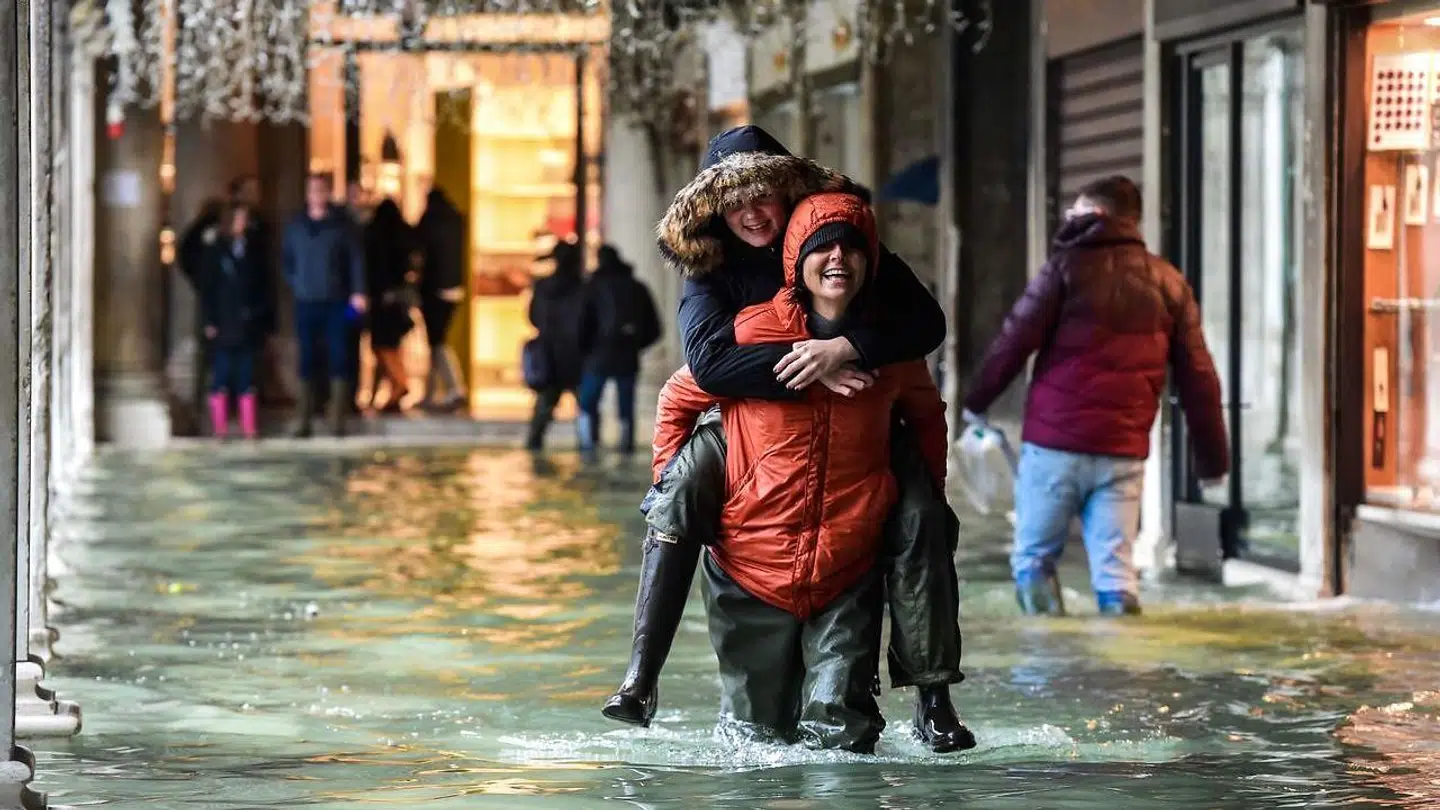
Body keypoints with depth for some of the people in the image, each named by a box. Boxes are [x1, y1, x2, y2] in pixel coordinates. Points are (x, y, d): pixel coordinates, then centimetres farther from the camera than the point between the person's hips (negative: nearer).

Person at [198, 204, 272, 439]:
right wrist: (209, 321, -9)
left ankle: (250, 428, 4)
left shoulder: (253, 250, 10)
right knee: (222, 375, -1)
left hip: (249, 325, 3)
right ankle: (220, 428, 3)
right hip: (224, 327, -3)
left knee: (247, 379, 4)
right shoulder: (216, 250, 1)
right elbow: (205, 286, -2)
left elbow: (264, 285, 12)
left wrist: (264, 318, 4)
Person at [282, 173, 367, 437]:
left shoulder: (342, 224, 1)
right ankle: (304, 421, 6)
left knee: (338, 359, -3)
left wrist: (358, 291, -10)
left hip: (336, 303, -3)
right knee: (306, 361, 3)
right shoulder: (296, 225, 9)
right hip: (305, 303, 3)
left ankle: (338, 419, 0)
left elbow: (357, 258, -2)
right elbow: (286, 258, 20)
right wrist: (294, 283, 6)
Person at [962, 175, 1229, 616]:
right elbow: (1197, 378, 10)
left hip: (1055, 443, -3)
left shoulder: (1068, 266, -1)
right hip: (1122, 452, 3)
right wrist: (1213, 455, 15)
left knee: (1033, 560, 8)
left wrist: (977, 400, 10)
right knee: (1115, 572, 3)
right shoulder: (1169, 283, 11)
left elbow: (1014, 341, -5)